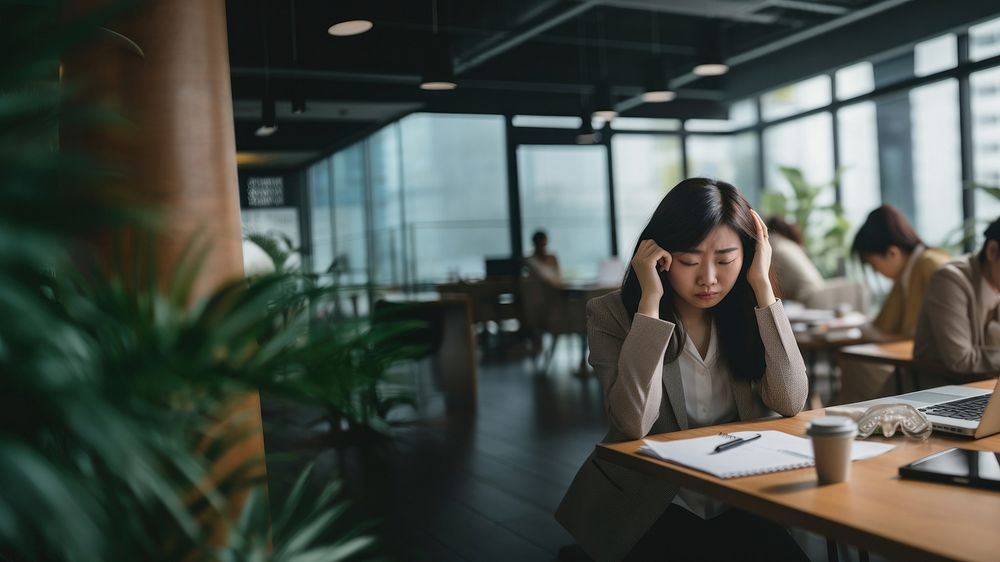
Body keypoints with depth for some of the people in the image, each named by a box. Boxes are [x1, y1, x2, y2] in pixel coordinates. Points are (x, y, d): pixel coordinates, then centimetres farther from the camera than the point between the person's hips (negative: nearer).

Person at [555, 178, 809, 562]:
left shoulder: (747, 312, -1)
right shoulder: (612, 314, -11)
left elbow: (790, 403, -15)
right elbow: (634, 422, -25)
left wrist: (761, 284, -16)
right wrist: (650, 300, -24)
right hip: (645, 506, -3)